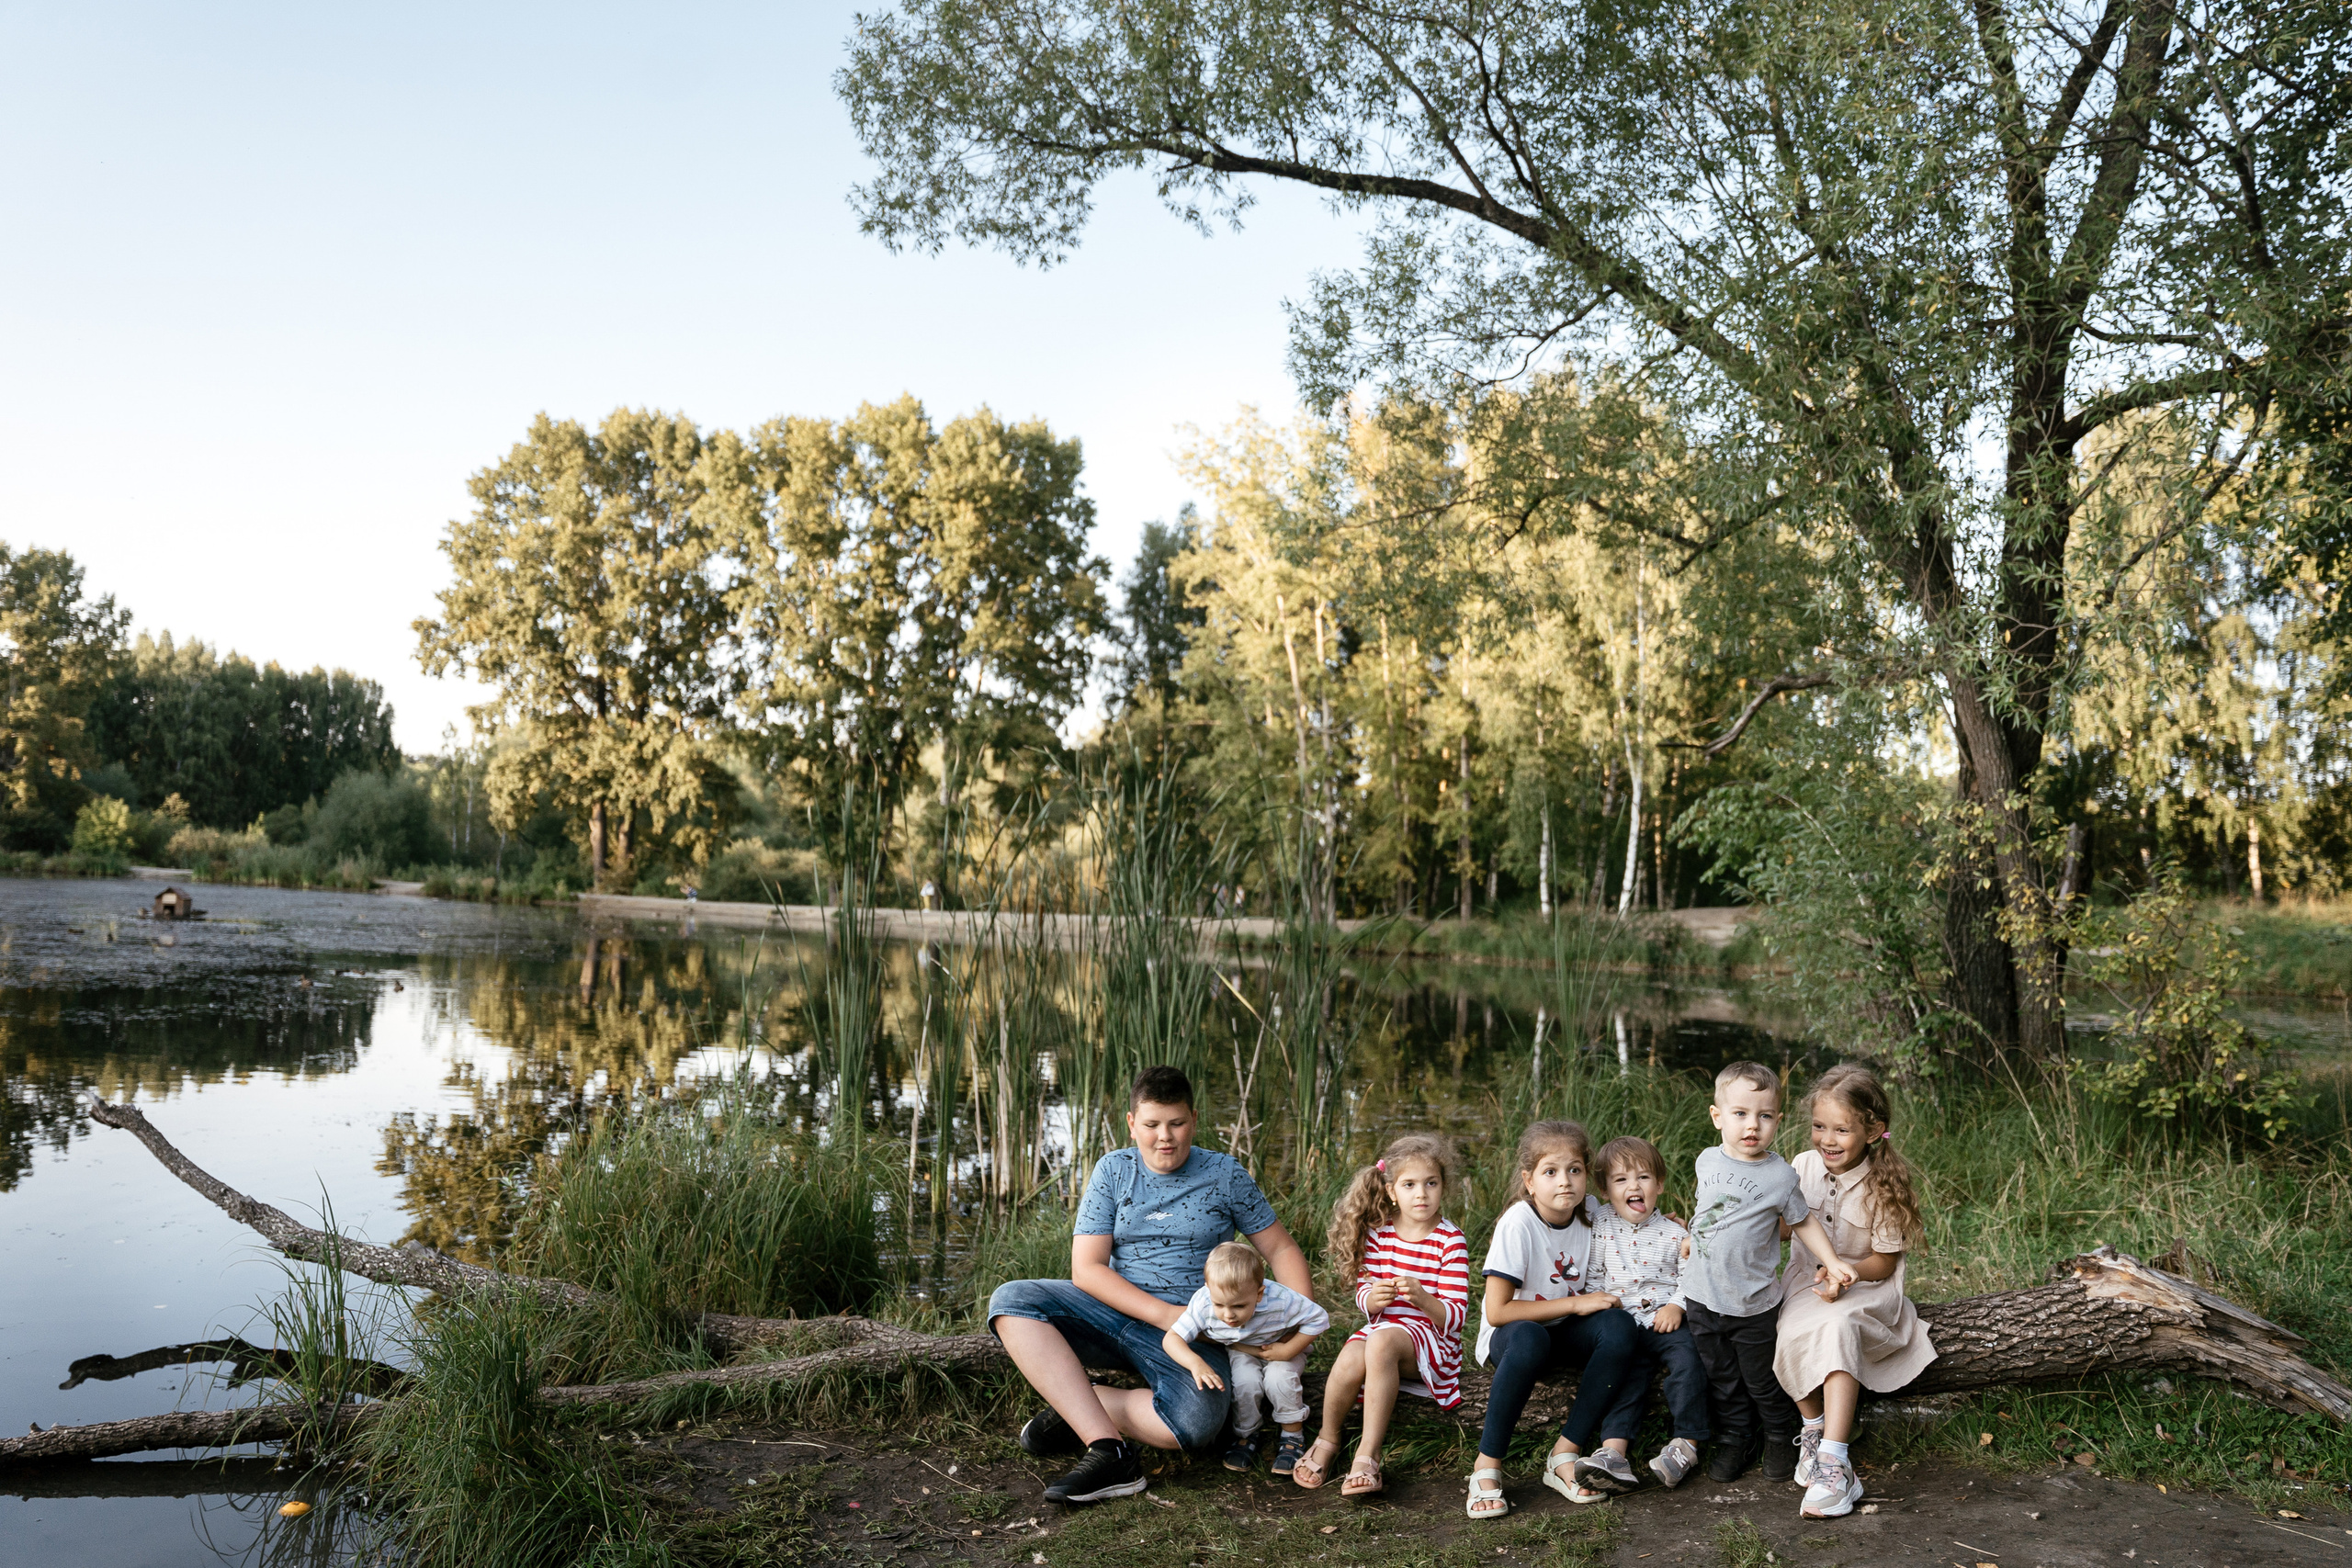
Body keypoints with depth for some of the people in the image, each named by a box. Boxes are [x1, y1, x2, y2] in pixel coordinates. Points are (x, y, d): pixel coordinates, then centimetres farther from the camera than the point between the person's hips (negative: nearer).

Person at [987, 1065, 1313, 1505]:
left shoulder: (1225, 1175, 3)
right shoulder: (1114, 1170, 3)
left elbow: (1281, 1249, 9)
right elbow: (1086, 1269, -5)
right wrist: (1164, 1313, -18)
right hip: (1114, 1310, 2)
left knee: (1196, 1422, -35)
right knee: (1011, 1303, -25)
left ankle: (1074, 1406, -9)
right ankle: (1108, 1451, -31)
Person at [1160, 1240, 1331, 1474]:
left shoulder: (1280, 1302, -38)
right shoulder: (1203, 1304, -34)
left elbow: (1319, 1319, -24)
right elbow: (1172, 1338, -31)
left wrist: (1287, 1351, -28)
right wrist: (1196, 1364, -50)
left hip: (1282, 1345, -1)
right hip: (1240, 1350, 2)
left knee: (1278, 1379, -28)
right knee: (1246, 1380, -26)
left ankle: (1293, 1437, -4)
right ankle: (1245, 1435, 0)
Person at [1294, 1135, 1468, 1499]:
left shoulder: (1450, 1241, -6)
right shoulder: (1379, 1234, 6)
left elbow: (1456, 1317, -10)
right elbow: (1362, 1294, 10)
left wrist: (1421, 1297, -31)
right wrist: (1372, 1298, -15)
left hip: (1432, 1339, -3)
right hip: (1382, 1328, 3)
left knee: (1381, 1341, -36)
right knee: (1351, 1361, -32)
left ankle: (1367, 1456, -35)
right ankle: (1328, 1441, -5)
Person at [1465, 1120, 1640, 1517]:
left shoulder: (1591, 1212, -7)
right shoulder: (1519, 1224, -21)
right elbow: (1497, 1311, -23)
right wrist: (1576, 1303, -21)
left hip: (1566, 1334, 5)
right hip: (1509, 1335, -5)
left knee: (1619, 1326, -26)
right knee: (1529, 1339, -39)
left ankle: (1565, 1455, -21)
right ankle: (1487, 1466, -26)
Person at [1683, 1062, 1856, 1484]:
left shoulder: (1780, 1176, -12)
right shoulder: (1708, 1160, -2)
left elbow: (1803, 1221, 1)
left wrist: (1832, 1262, -7)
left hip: (1753, 1303, -3)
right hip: (1703, 1296, 3)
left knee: (1762, 1382, 11)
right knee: (1721, 1378, 15)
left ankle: (1779, 1438, 34)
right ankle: (1734, 1440, 32)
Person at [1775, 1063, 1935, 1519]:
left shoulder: (1882, 1186, -13)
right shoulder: (1803, 1167, -3)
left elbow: (1884, 1262, -7)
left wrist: (1845, 1272, -26)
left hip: (1865, 1288, -3)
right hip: (1805, 1280, 3)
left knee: (1836, 1328, -36)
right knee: (1791, 1334, -30)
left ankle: (1834, 1463, -37)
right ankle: (1814, 1427, -6)